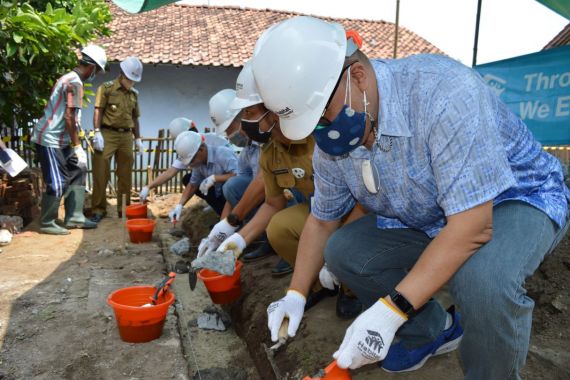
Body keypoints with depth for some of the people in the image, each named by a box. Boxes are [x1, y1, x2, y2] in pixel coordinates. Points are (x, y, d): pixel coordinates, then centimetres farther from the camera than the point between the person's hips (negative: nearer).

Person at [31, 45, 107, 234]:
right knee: (57, 183, -4)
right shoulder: (75, 83, -16)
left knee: (77, 172, 11)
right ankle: (47, 223, 9)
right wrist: (77, 146, -19)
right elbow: (69, 117, -22)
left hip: (58, 139, 10)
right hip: (50, 139, -10)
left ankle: (74, 217, 16)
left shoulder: (69, 78, 15)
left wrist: (76, 143, 20)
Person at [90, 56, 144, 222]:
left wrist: (138, 139, 15)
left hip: (126, 136, 5)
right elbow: (98, 111, -6)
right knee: (101, 174, -5)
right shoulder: (106, 88, 1)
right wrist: (97, 133, -17)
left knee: (125, 175, 8)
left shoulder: (134, 94, 16)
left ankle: (124, 208, 18)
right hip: (107, 134, -5)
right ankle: (99, 209, 2)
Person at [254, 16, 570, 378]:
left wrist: (391, 310, -37)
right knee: (342, 251, -7)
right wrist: (296, 294, -2)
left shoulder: (443, 91, -34)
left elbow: (473, 225, -36)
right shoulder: (332, 138, -11)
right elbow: (322, 220, 3)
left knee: (482, 277, -37)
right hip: (429, 221, 6)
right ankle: (434, 330, 13)